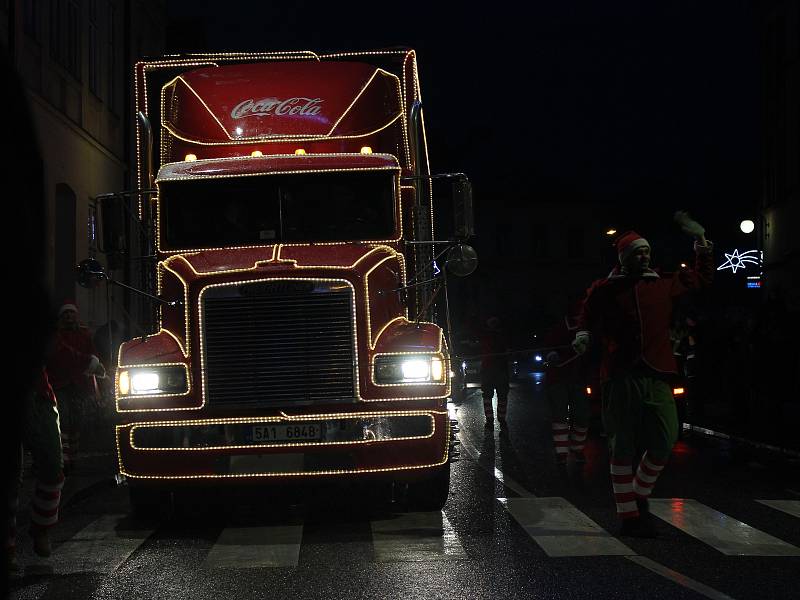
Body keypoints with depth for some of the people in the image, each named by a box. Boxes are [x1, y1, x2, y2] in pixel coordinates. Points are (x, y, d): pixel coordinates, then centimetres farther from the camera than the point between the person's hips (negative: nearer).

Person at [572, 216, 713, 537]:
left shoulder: (664, 284, 14)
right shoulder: (604, 290, 6)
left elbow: (702, 277, 28)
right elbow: (587, 317, 19)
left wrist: (700, 239, 21)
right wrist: (583, 335, -2)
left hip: (657, 374, 3)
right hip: (621, 375, -3)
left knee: (665, 439, -4)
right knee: (624, 447, 0)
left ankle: (639, 495, 23)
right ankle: (629, 516, 8)